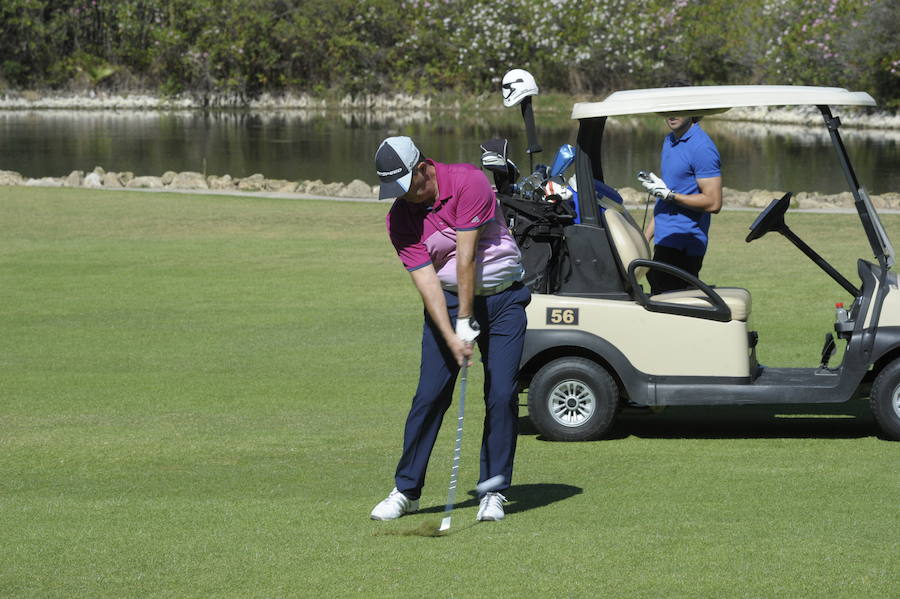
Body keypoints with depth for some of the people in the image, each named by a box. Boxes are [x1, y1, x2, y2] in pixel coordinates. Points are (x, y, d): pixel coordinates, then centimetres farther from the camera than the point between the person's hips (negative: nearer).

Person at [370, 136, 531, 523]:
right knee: (430, 395, -5)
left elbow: (467, 257, -20)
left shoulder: (467, 182, -19)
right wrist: (451, 337, -23)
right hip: (448, 301, 2)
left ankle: (493, 491, 1)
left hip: (502, 299, -2)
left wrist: (467, 321, -20)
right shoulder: (400, 218, -8)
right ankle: (406, 490, 4)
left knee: (502, 395, -8)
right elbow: (426, 280, -13)